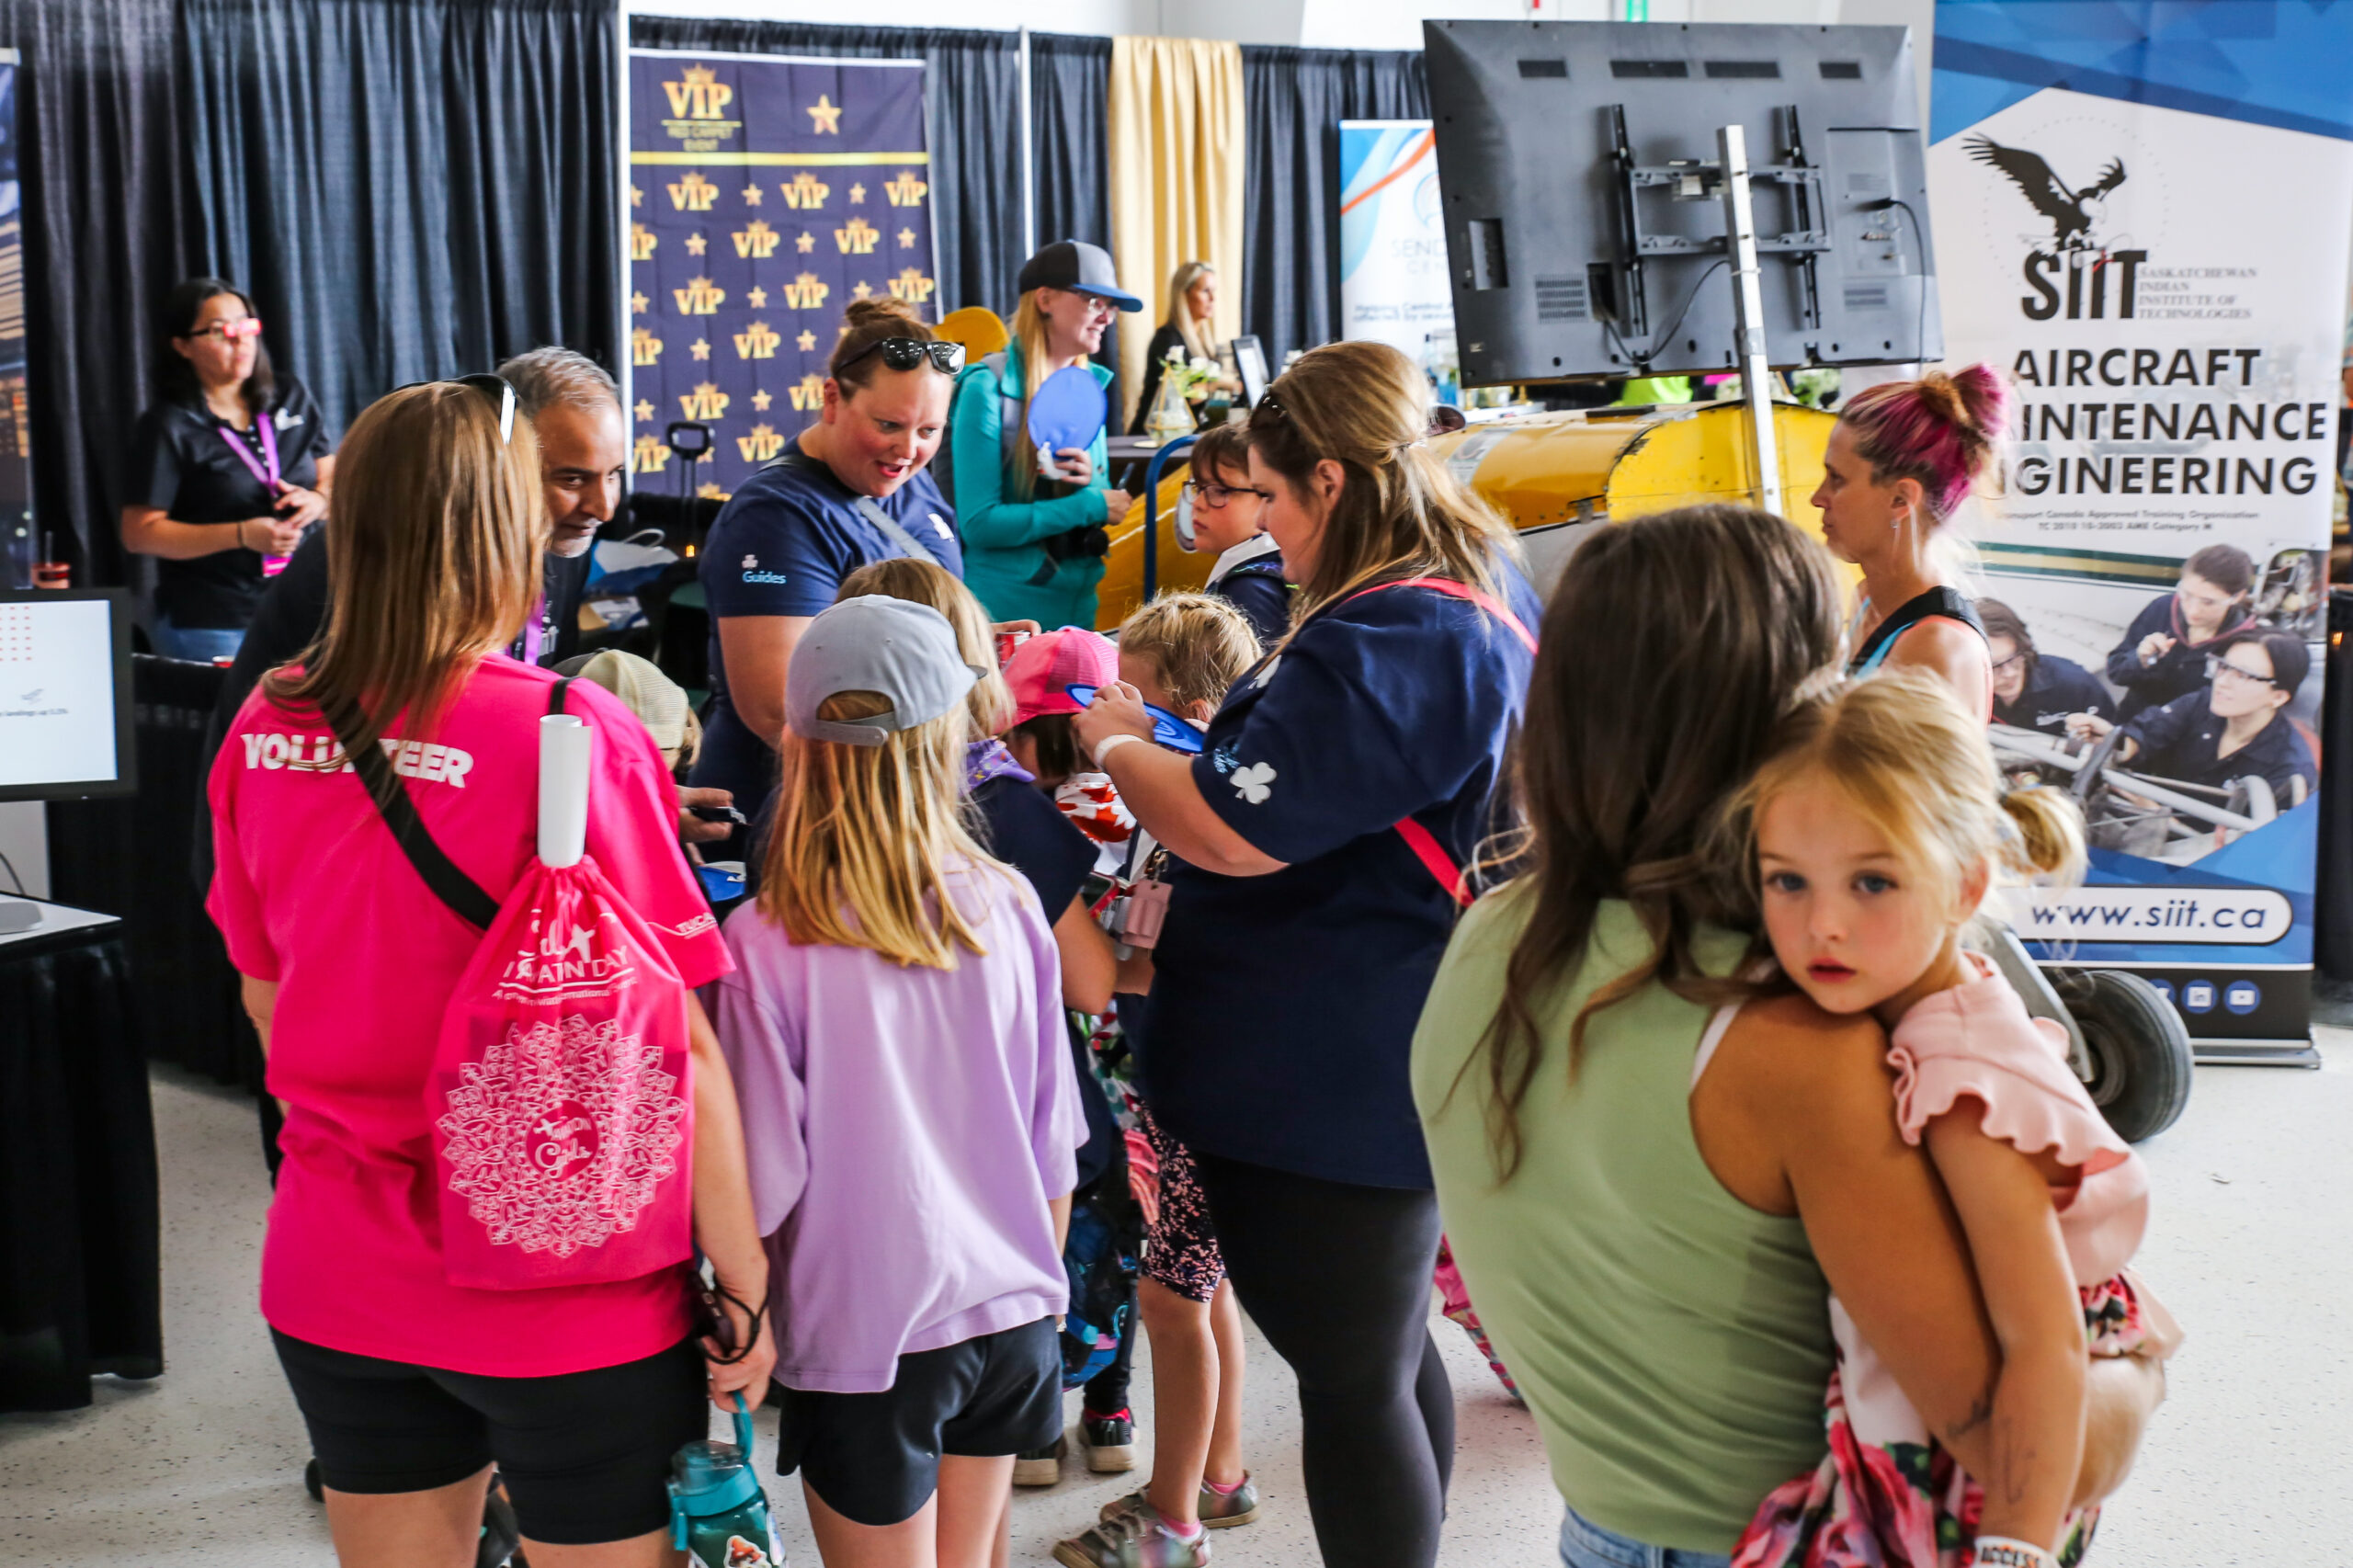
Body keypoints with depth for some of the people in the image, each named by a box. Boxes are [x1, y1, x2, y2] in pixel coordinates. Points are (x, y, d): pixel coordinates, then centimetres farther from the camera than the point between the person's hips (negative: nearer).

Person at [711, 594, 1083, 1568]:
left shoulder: (764, 944, -16)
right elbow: (1054, 1139, 3)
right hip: (1010, 1309, 4)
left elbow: (765, 1183, -12)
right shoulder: (1006, 907, -5)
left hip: (865, 1334, -3)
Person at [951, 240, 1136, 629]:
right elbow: (978, 524, -17)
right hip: (1005, 608, -6)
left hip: (1078, 604, 6)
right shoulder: (988, 389, -11)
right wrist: (1089, 505, -15)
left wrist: (1091, 481, -7)